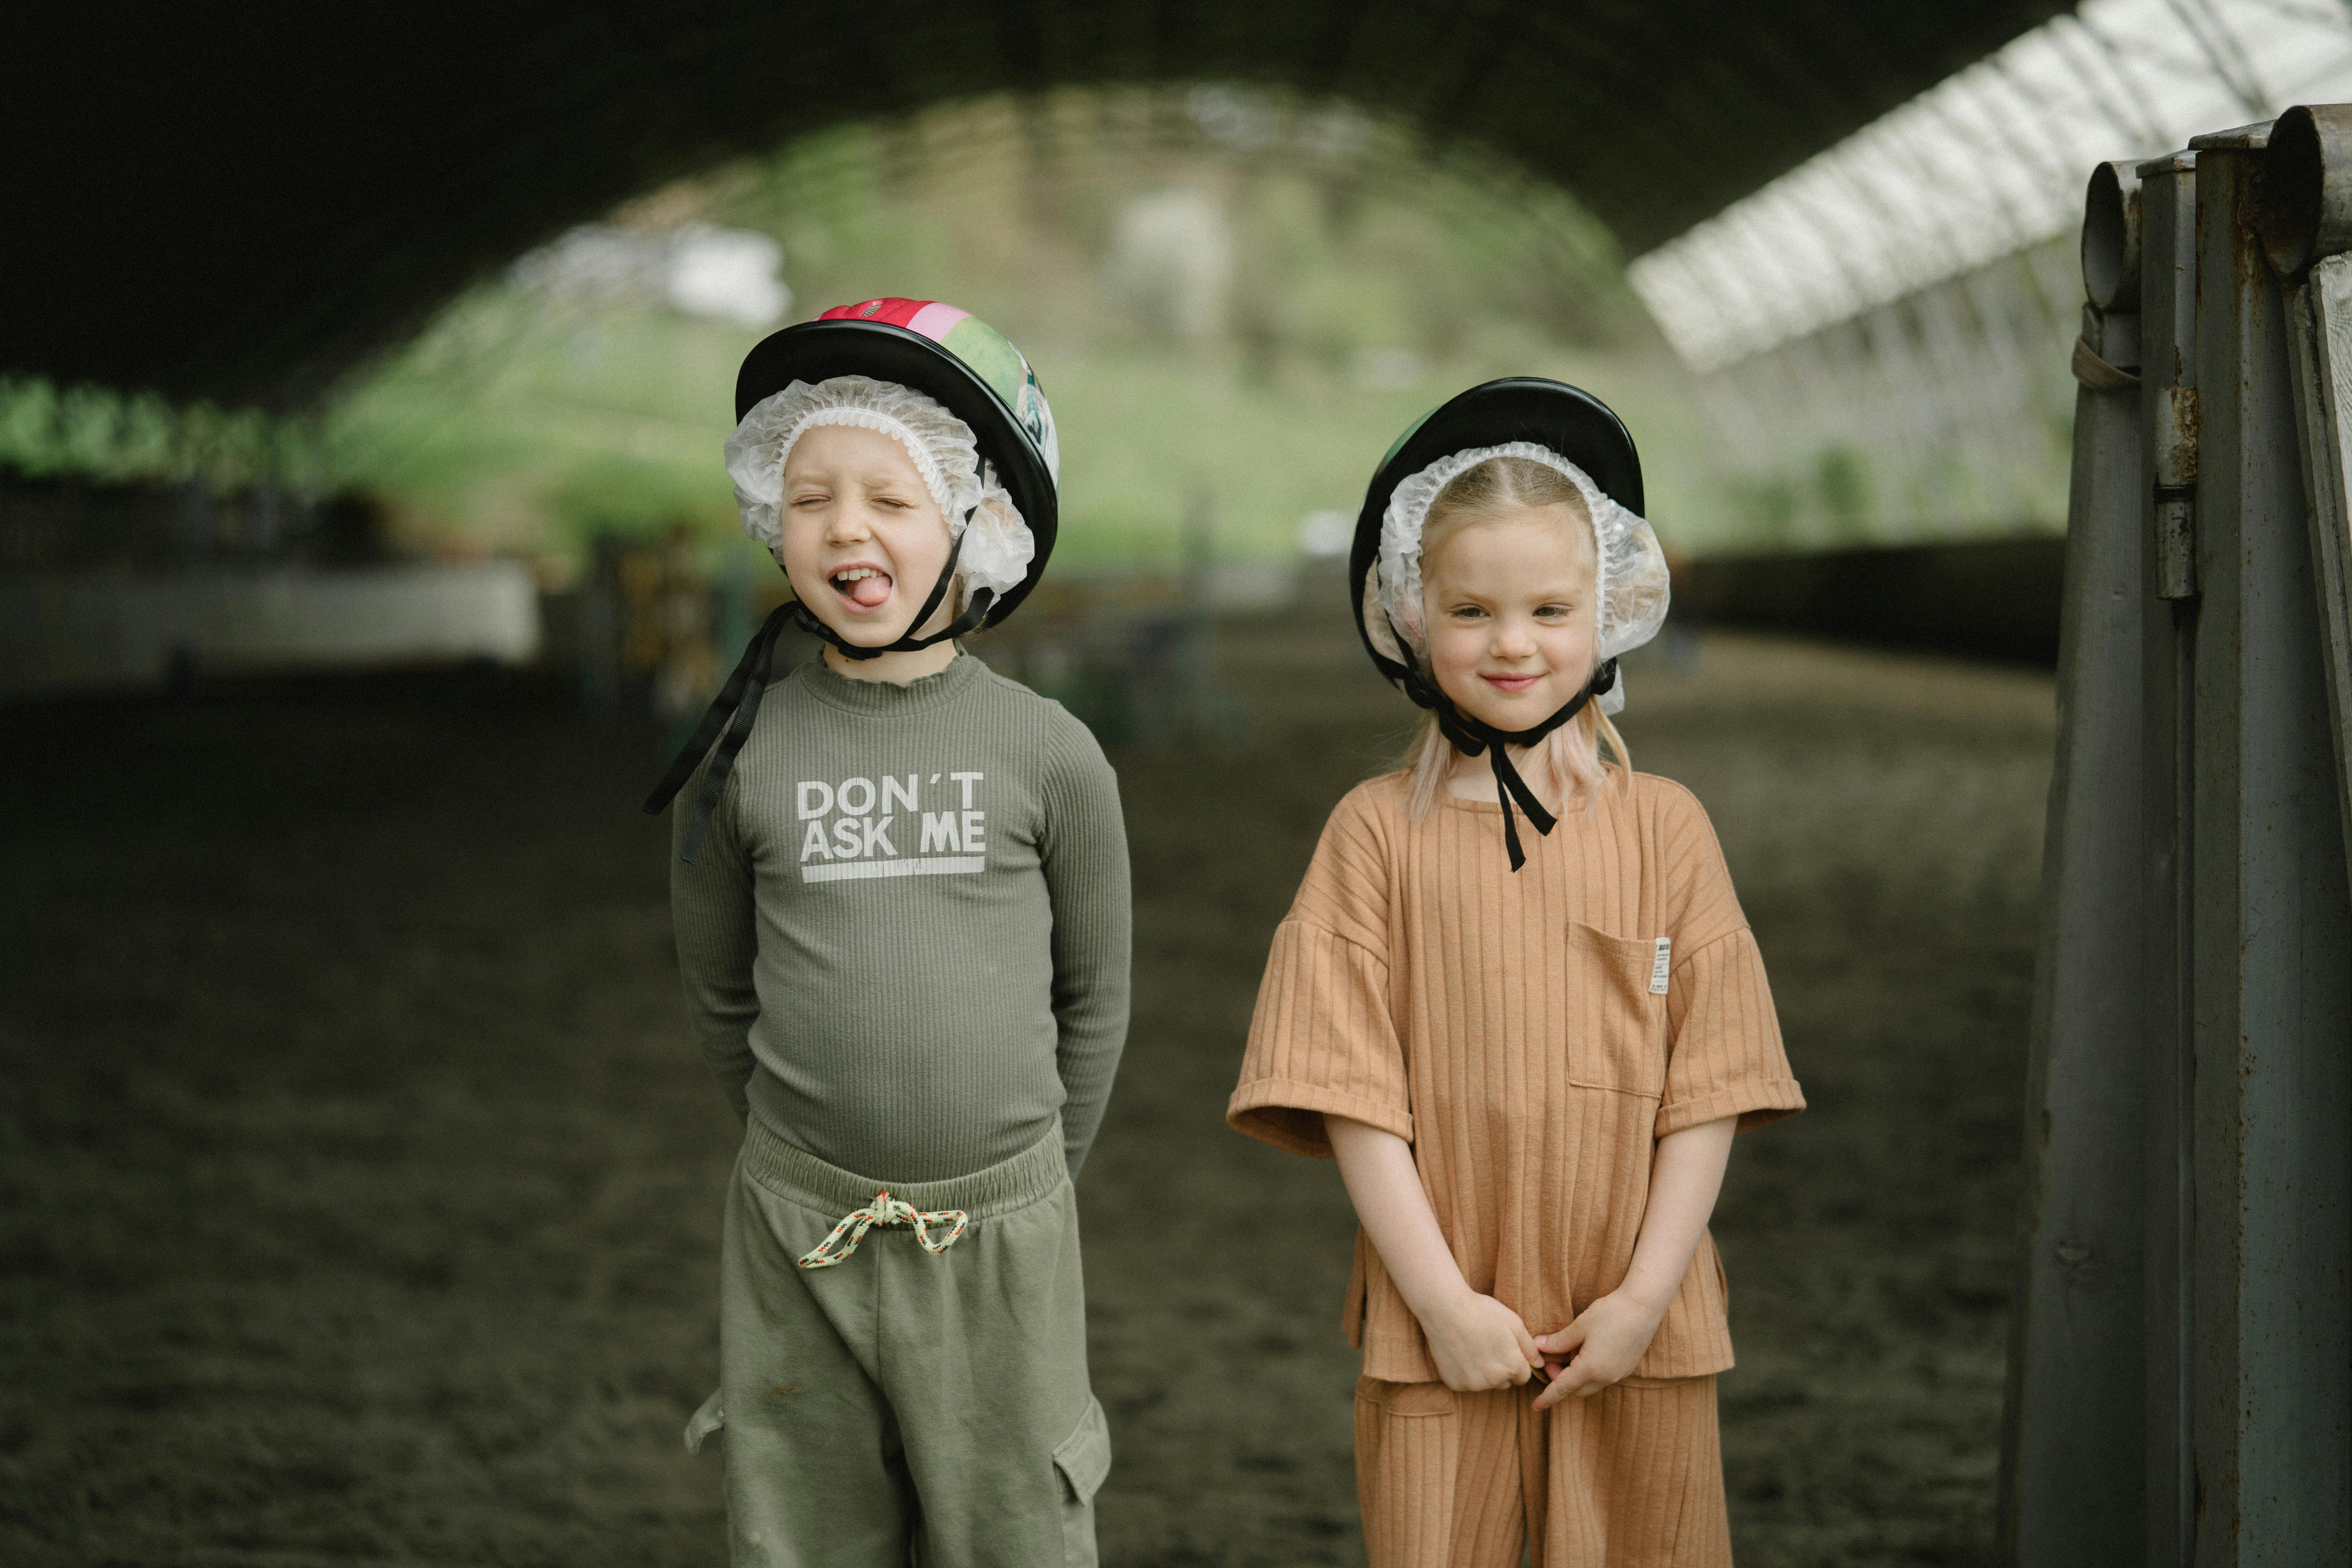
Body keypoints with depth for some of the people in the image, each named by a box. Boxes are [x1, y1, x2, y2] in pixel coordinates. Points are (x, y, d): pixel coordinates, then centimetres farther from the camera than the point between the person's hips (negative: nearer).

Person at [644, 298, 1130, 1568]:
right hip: (796, 1237, 1)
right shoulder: (744, 755, -2)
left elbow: (1093, 996, 7)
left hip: (1001, 1233, -1)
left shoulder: (1048, 755, -4)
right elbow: (720, 994, 11)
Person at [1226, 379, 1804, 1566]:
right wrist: (1443, 1304, -10)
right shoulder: (1378, 832, -1)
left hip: (1636, 1335, 1)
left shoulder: (1663, 828, 2)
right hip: (1439, 1335, -1)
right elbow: (1353, 1090, -5)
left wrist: (1645, 1297, -7)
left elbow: (1706, 1081, 0)